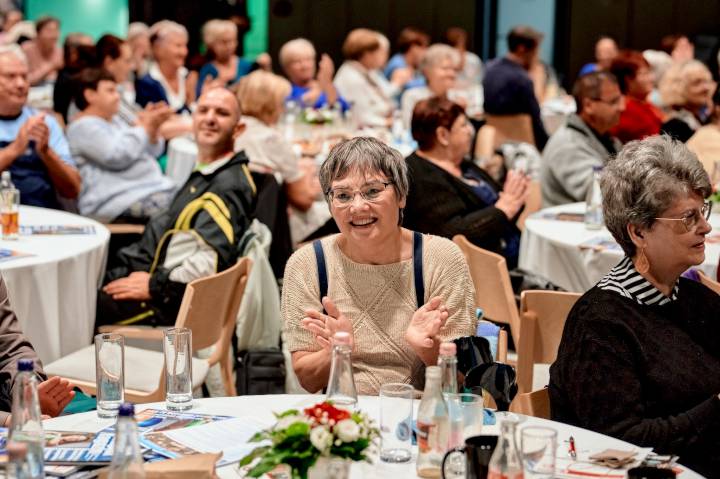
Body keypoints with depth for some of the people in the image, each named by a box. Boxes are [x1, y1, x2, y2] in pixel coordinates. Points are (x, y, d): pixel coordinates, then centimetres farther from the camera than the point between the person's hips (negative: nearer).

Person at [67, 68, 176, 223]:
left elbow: (150, 153, 23)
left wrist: (153, 129, 3)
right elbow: (118, 156, -18)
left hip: (149, 189, 9)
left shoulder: (115, 121, 24)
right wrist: (143, 127, -7)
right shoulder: (83, 126, -3)